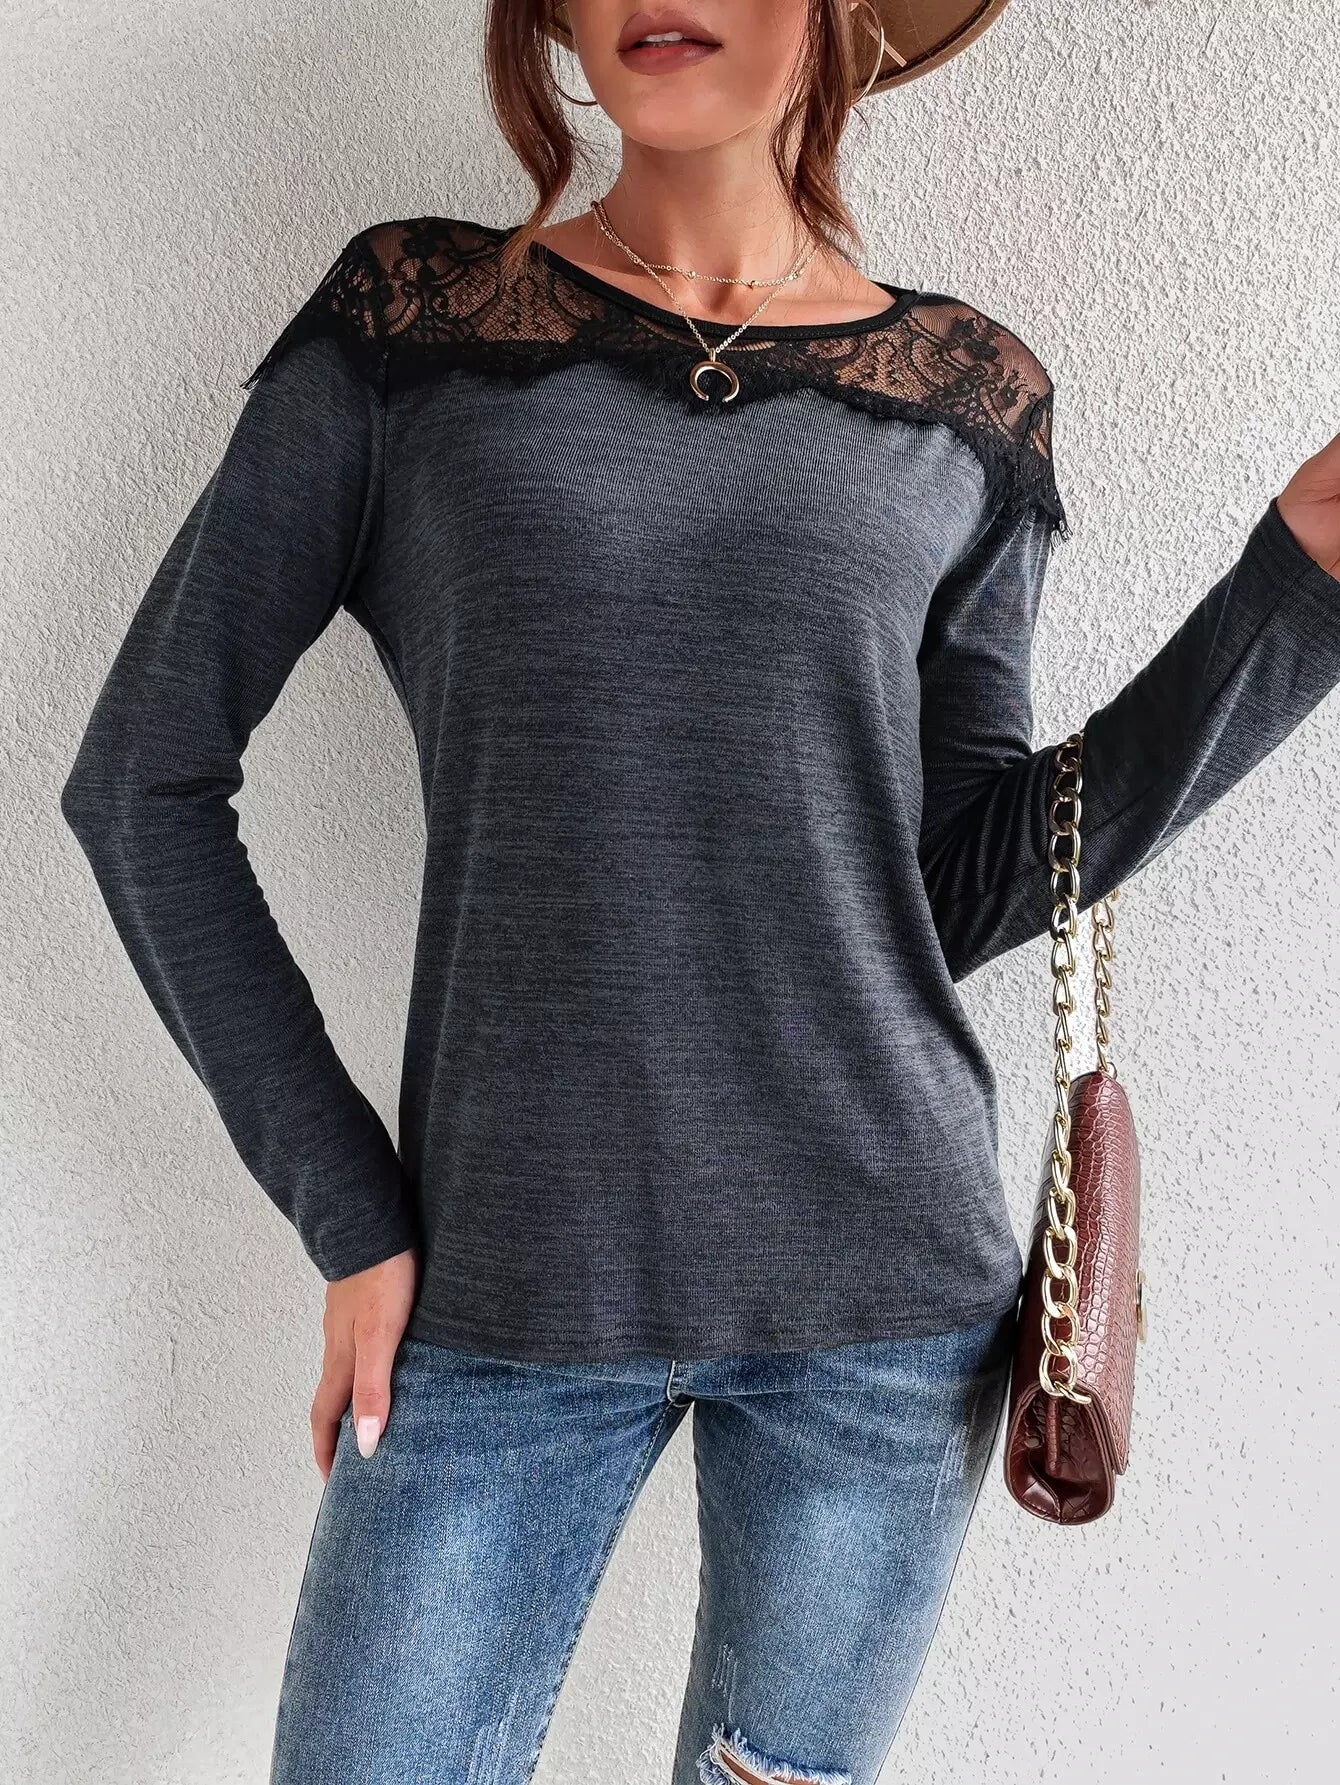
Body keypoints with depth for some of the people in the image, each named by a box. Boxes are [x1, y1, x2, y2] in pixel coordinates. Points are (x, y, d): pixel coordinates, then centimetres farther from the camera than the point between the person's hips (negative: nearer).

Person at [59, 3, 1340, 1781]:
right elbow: (141, 779, 0)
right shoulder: (412, 325, 0)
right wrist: (346, 1211, -4)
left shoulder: (965, 399, 4)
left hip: (883, 1295, 2)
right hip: (507, 1297, -1)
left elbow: (965, 889, 3)